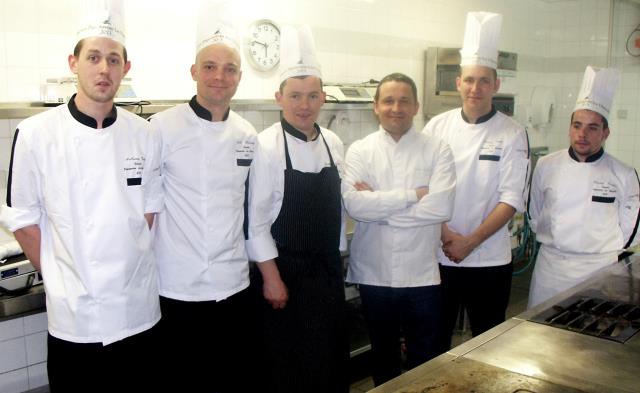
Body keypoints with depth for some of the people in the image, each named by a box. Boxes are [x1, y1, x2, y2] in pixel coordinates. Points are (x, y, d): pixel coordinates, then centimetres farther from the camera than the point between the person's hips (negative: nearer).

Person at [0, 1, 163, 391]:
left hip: (139, 310, 3)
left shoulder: (143, 134, -1)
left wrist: (129, 265, 4)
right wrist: (58, 276, -1)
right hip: (73, 313, -2)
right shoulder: (36, 134, -9)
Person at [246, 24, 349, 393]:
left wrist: (339, 259, 14)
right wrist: (272, 278, -15)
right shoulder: (266, 146, -15)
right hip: (286, 271, -6)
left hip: (328, 270, 6)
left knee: (332, 359, 15)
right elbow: (255, 218, -15)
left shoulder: (333, 143, 4)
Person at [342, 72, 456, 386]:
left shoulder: (438, 150, -3)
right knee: (382, 353, 20)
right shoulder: (359, 150, -1)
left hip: (421, 273, -1)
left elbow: (441, 207, -17)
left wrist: (378, 204, -15)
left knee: (424, 358, 14)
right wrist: (413, 194, -18)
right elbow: (354, 204, -16)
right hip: (374, 272, 1)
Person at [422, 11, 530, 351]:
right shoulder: (438, 126, 0)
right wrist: (446, 235, -11)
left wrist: (470, 242, -12)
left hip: (489, 259, -1)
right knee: (435, 338, 13)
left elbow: (511, 199, -8)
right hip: (438, 255, 1)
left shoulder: (512, 135, -4)